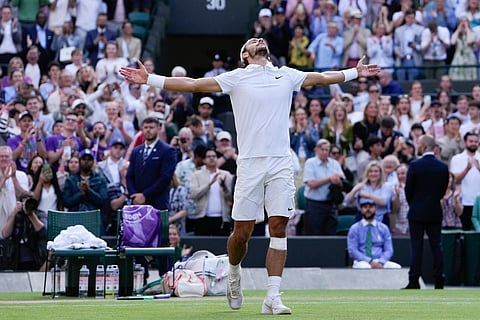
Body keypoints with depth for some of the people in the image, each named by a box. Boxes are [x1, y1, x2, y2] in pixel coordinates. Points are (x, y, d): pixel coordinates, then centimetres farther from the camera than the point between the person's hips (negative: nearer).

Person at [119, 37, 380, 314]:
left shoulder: (287, 75, 16)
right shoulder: (236, 78, 6)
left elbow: (322, 78, 31)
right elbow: (192, 84, 3)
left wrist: (356, 72, 37)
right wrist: (149, 80, -2)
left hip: (281, 163, 2)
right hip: (250, 163, -2)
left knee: (279, 228, -6)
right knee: (242, 232, -2)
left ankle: (273, 298, -6)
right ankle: (234, 273, 30)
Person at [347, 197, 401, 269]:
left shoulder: (384, 228, 14)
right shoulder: (354, 229, 7)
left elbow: (389, 250, 8)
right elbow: (352, 251, -3)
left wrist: (381, 262, -14)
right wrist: (370, 261, -16)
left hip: (380, 263, 3)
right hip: (362, 262, -3)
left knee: (397, 267, -27)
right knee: (364, 267, -39)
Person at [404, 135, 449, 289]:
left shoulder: (415, 165, -12)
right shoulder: (443, 167, 0)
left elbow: (408, 189, -5)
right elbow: (443, 189, 6)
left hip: (417, 212, -3)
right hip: (435, 213, 3)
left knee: (416, 247, -1)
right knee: (436, 246, 6)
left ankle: (414, 281, -3)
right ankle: (439, 281, 5)